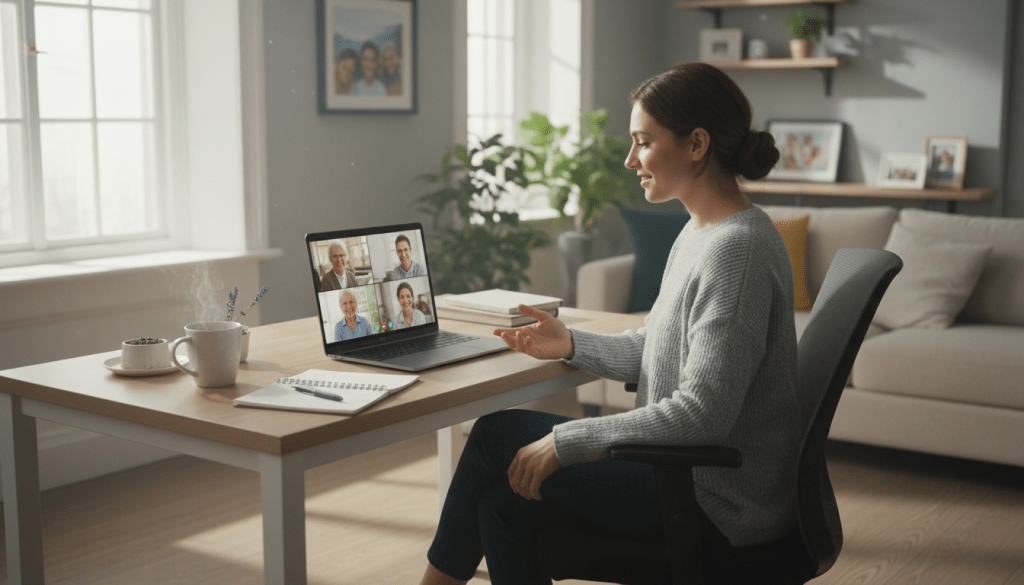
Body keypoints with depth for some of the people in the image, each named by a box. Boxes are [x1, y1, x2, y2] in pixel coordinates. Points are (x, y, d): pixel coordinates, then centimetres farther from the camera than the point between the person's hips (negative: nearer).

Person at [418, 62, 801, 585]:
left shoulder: (736, 248, -23)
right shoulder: (699, 233, 9)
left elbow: (701, 414, -27)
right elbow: (653, 350, 17)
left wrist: (564, 442, -22)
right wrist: (572, 345, 3)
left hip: (722, 504, -9)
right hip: (691, 471, 9)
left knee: (500, 435, -4)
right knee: (505, 500, 4)